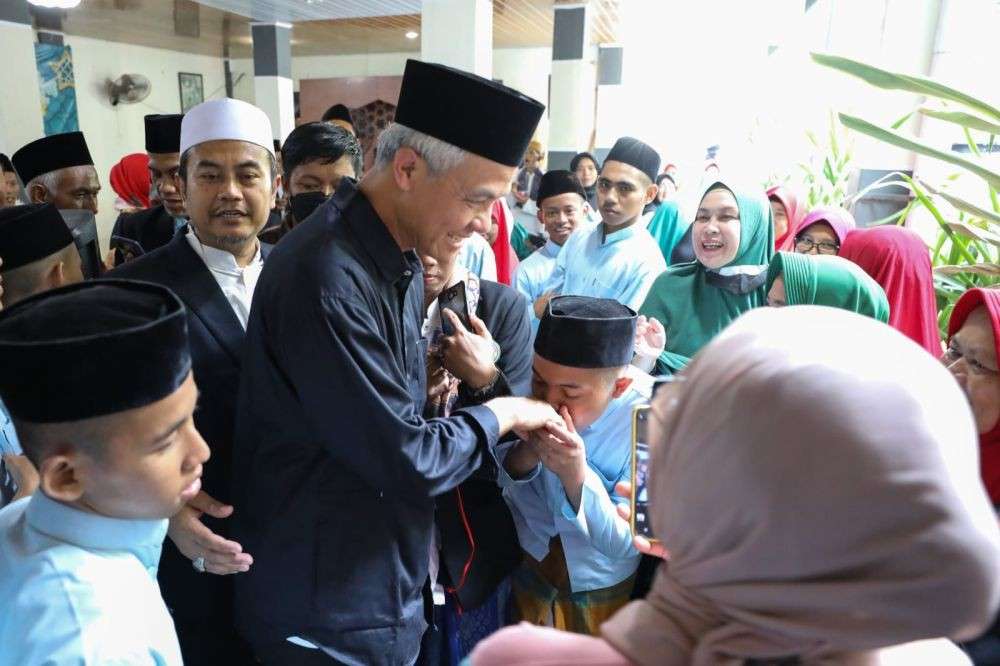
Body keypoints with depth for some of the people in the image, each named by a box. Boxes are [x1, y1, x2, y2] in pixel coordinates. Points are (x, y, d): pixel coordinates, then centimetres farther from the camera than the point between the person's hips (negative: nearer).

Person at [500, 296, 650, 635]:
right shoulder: (526, 384, -20)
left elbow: (627, 545, -22)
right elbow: (498, 484, -9)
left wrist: (576, 475, -38)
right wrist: (525, 451, -31)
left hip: (603, 591, -2)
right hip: (530, 567, 2)